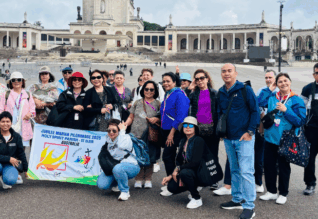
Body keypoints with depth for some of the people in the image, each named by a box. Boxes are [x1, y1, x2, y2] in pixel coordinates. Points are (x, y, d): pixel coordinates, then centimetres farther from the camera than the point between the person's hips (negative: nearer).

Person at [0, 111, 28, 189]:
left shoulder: (16, 137, 0)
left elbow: (21, 154, 10)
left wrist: (25, 169, 14)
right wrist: (9, 158, -19)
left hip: (9, 165, 1)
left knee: (10, 180, -30)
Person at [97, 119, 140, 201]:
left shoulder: (126, 137, -8)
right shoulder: (108, 141, 9)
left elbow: (122, 146, -32)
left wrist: (122, 131, -20)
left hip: (130, 166, -5)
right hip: (113, 166, 6)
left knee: (117, 168, -40)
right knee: (101, 184, -17)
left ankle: (125, 191, -16)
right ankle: (116, 184, 18)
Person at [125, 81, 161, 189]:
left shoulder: (158, 104, 6)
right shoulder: (137, 103, 13)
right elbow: (131, 117, 14)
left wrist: (156, 119, -14)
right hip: (137, 135, 2)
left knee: (149, 157, 1)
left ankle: (148, 179, 15)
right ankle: (138, 179, 12)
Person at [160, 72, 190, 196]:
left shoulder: (179, 95, -12)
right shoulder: (167, 95, 14)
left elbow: (180, 116, -18)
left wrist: (172, 133, -18)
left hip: (175, 131, -8)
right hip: (165, 130, 8)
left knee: (167, 157, -10)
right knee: (170, 157, 12)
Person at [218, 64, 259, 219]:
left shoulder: (245, 89, -7)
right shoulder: (221, 93, 9)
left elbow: (255, 111, -7)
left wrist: (250, 132, -13)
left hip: (244, 138, -6)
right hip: (228, 138, 6)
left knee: (246, 171, -7)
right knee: (234, 170, 15)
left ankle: (249, 206, -1)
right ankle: (237, 200, 27)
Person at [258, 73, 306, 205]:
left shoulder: (296, 101, -6)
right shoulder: (272, 97, 4)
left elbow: (300, 121, -12)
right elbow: (258, 102, -10)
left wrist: (286, 110, -21)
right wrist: (269, 89, -6)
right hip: (270, 137, 4)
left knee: (283, 167, 8)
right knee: (268, 165, 11)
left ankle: (283, 194, 25)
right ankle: (271, 191, 28)